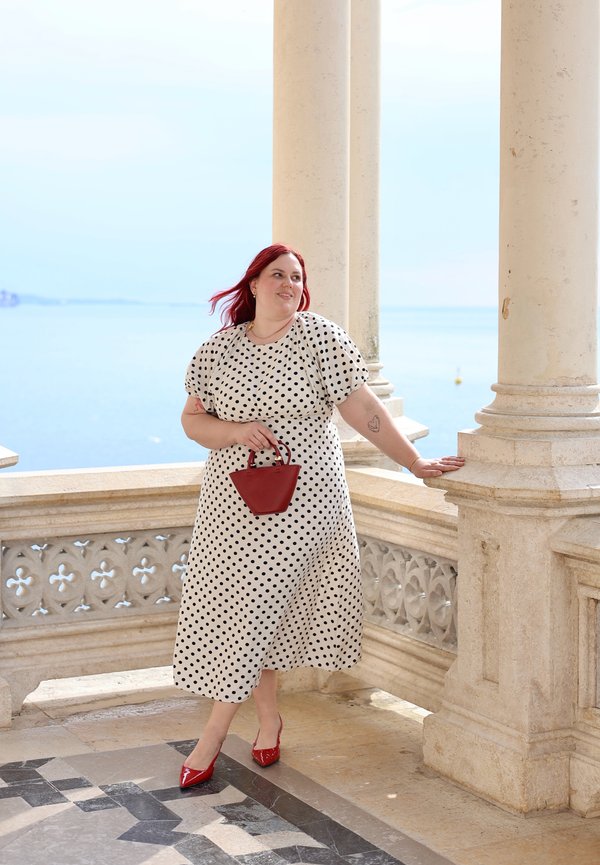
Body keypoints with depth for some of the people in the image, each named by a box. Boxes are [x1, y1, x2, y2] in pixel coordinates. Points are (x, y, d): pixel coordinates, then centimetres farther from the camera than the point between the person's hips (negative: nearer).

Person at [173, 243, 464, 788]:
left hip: (301, 498, -4)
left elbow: (364, 410, -5)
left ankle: (214, 735, 5)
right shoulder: (218, 349, 4)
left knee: (256, 606, -5)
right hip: (233, 502, 4)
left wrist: (416, 464, -7)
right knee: (245, 607, 7)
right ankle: (269, 715, 28)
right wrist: (237, 431, -13)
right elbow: (192, 420, 6)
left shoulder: (320, 338, -6)